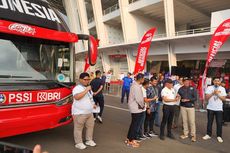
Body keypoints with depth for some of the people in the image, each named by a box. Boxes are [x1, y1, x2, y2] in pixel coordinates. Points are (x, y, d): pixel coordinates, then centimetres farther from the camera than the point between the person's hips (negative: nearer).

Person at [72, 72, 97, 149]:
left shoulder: (88, 87, 13)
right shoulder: (77, 88, -16)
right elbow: (77, 97, -35)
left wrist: (93, 104, 12)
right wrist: (86, 90, -33)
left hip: (89, 112, 9)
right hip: (79, 113, -8)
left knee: (90, 126, 15)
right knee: (78, 128, 3)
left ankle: (89, 140, 31)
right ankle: (79, 143, 17)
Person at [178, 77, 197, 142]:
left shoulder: (193, 88, -2)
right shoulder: (181, 89, 4)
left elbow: (195, 98, -6)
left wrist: (188, 100, -18)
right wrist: (181, 99, -13)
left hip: (191, 106, -2)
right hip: (183, 107, 3)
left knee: (192, 121, -2)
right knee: (184, 120, 9)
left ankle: (193, 135, 10)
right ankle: (185, 134, 21)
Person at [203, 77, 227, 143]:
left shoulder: (222, 89, 2)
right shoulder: (209, 88, -1)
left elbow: (224, 99, -4)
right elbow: (206, 97, -7)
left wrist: (217, 94, -16)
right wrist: (213, 93, -17)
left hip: (219, 109, 0)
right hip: (210, 108, 0)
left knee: (219, 123, 4)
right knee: (209, 122, 9)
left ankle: (219, 136, 17)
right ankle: (208, 134, 20)